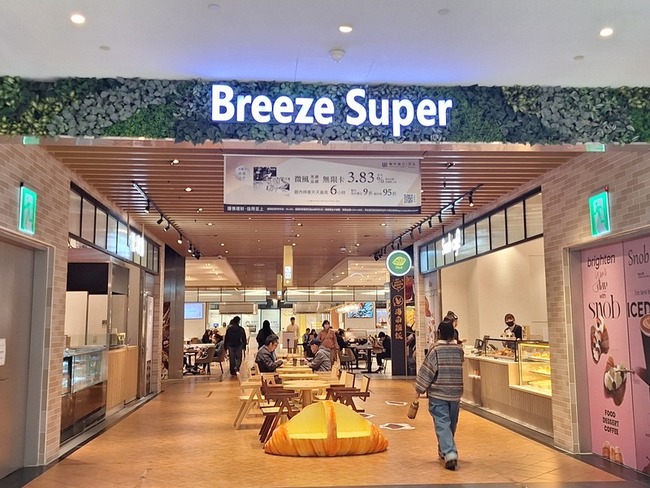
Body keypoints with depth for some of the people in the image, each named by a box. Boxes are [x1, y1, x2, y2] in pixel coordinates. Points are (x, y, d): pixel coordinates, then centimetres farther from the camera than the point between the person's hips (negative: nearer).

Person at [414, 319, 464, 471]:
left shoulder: (436, 350, -12)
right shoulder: (459, 349, 1)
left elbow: (427, 370, -12)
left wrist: (419, 389, -4)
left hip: (438, 393, -4)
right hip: (455, 393, 5)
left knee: (442, 424, -3)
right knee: (451, 424, 18)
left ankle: (450, 453, -17)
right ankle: (444, 450, 32)